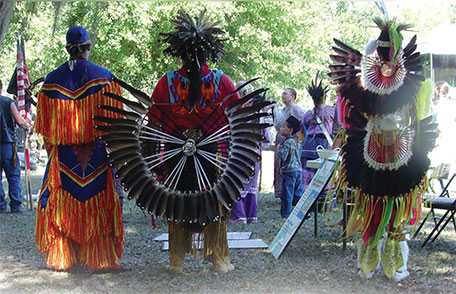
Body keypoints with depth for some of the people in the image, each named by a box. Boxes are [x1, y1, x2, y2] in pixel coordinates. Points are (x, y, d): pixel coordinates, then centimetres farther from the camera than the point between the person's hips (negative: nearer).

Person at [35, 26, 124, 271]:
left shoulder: (52, 79, 3)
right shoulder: (103, 77, -4)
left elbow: (45, 122, 7)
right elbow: (114, 120, -3)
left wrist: (51, 148, 17)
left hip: (63, 153, 2)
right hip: (96, 152, -2)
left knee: (61, 202, 9)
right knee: (98, 202, 4)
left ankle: (60, 256, 10)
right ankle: (100, 257, 6)